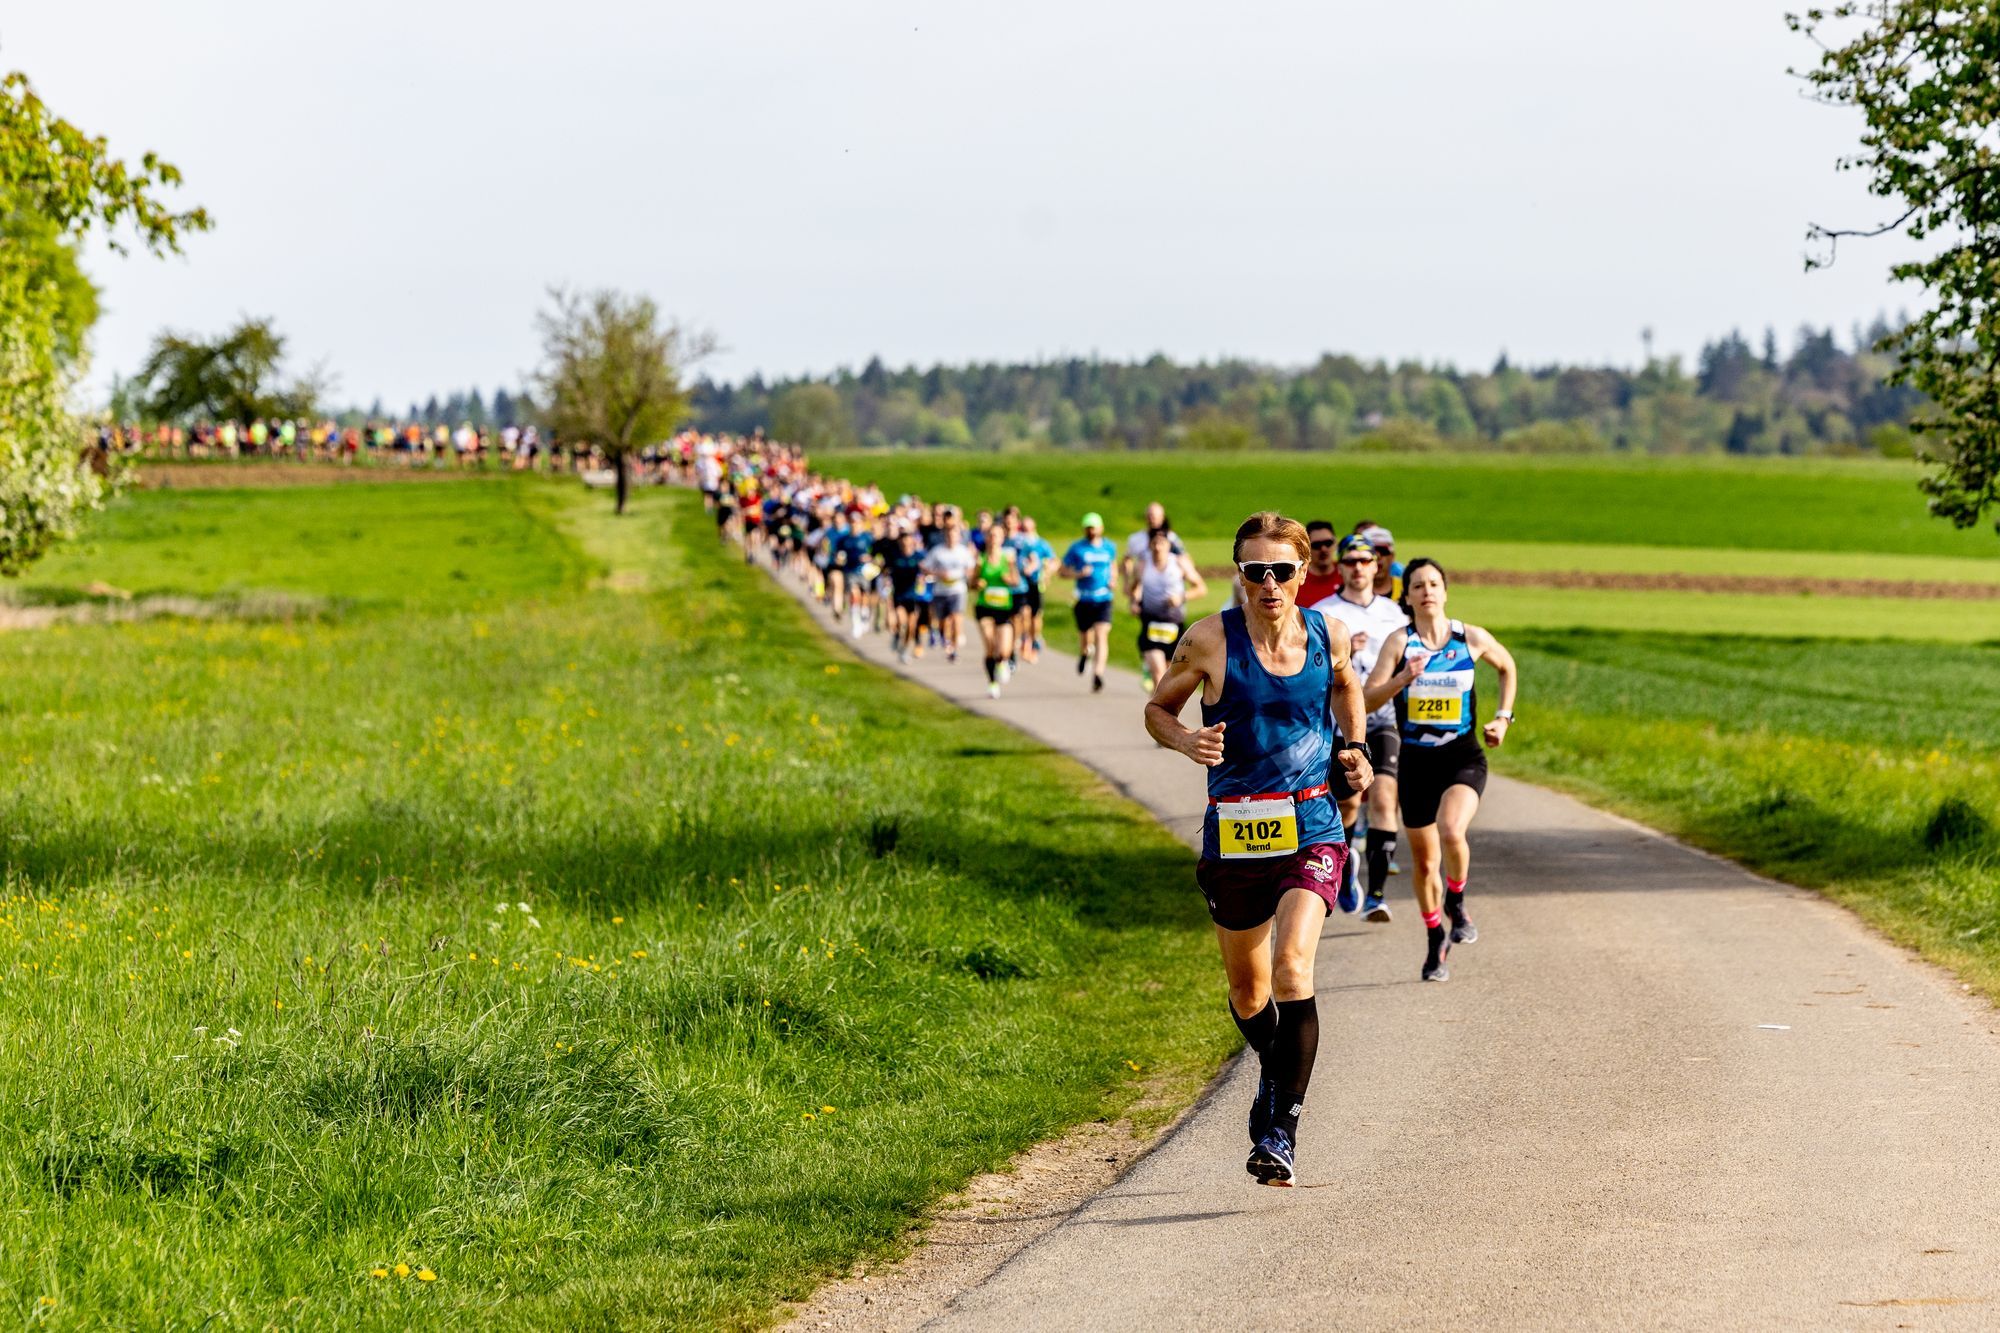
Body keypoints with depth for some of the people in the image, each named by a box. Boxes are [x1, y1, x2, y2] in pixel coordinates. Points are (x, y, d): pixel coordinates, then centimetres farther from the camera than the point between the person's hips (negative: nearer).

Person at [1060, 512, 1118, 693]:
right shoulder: (1076, 548, 0)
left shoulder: (1110, 548, 7)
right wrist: (1079, 574, -16)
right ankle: (1085, 652, 45)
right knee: (1086, 640, 8)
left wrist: (1112, 580, 7)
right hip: (1084, 601, 0)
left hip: (1103, 600, 0)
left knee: (1101, 635, -16)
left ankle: (1098, 674, -23)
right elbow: (1062, 571, 3)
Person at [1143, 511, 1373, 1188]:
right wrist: (1186, 741, -15)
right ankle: (1277, 1074, 48)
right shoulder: (1210, 640, -7)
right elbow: (1158, 708, 6)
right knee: (1248, 991, 15)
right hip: (1234, 834, 1)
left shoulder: (1327, 636, 0)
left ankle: (1280, 1131, -19)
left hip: (1311, 832, -1)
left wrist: (1353, 748, 8)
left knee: (1293, 968, -22)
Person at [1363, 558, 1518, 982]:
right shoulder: (1400, 641, -6)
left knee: (1451, 831, -29)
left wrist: (1503, 717, 11)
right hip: (1416, 760, 1)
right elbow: (1369, 697, -14)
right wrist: (1402, 679, -31)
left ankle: (1456, 903, 0)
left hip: (1464, 757, -1)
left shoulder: (1471, 638, -3)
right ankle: (1435, 941, 32)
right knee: (1424, 861, 10)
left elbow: (1507, 667, 18)